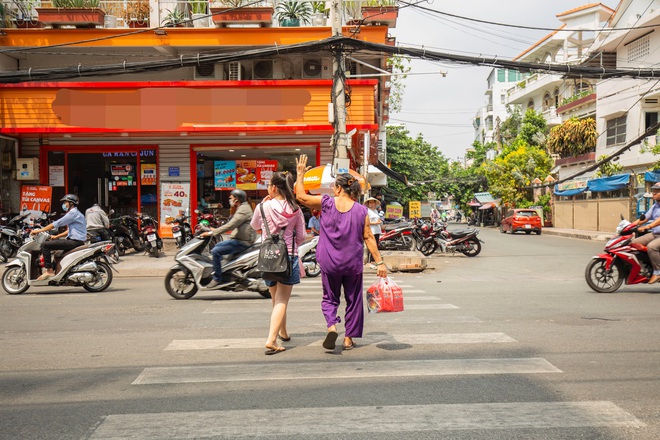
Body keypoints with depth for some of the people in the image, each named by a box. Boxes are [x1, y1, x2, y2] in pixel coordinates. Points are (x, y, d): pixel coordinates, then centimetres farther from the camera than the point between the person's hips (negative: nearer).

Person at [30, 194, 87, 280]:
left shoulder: (73, 213, -10)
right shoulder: (75, 213, 23)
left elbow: (57, 224, -14)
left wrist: (39, 230, -9)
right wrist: (56, 236, 22)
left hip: (75, 241, -11)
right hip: (75, 240, 11)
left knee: (45, 245, -14)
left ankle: (49, 271, -14)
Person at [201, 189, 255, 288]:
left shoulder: (243, 210, -17)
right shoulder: (242, 208, 18)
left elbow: (230, 226, -25)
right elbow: (231, 225, 24)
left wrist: (212, 233, -22)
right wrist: (216, 230, 18)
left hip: (242, 242, -11)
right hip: (239, 239, 11)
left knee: (216, 251, -19)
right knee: (217, 246, 21)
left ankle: (217, 279, -12)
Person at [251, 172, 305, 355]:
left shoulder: (264, 207, -7)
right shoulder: (295, 210, -4)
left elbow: (254, 226, 13)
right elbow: (301, 236, 2)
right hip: (289, 257, -1)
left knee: (276, 299, 19)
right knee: (282, 301, 0)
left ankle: (283, 332, 39)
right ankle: (271, 339, -14)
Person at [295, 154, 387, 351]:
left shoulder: (326, 203, -7)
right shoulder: (361, 210, -6)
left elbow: (301, 196, 2)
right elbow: (368, 238, -5)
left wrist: (300, 174, 13)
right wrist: (379, 262, -1)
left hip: (329, 263, 0)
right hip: (353, 263, 0)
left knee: (330, 298, 15)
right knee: (353, 300, 14)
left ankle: (331, 325, -10)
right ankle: (349, 339, 18)